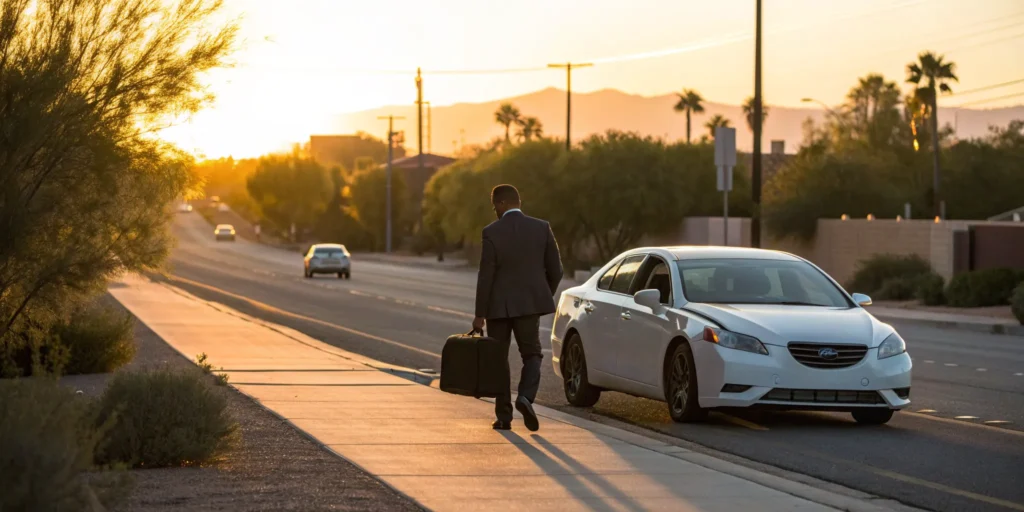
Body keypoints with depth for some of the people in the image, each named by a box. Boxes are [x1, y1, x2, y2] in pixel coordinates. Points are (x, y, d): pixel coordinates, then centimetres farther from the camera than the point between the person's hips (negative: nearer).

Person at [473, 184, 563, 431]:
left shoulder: (492, 232, -11)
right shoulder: (542, 227, -2)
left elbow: (486, 276, -11)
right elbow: (555, 269, 1)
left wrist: (480, 314, -6)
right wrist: (546, 296, 19)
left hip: (499, 304, -2)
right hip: (530, 302, 2)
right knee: (532, 353, 12)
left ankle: (504, 416, 10)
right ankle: (525, 397, -14)